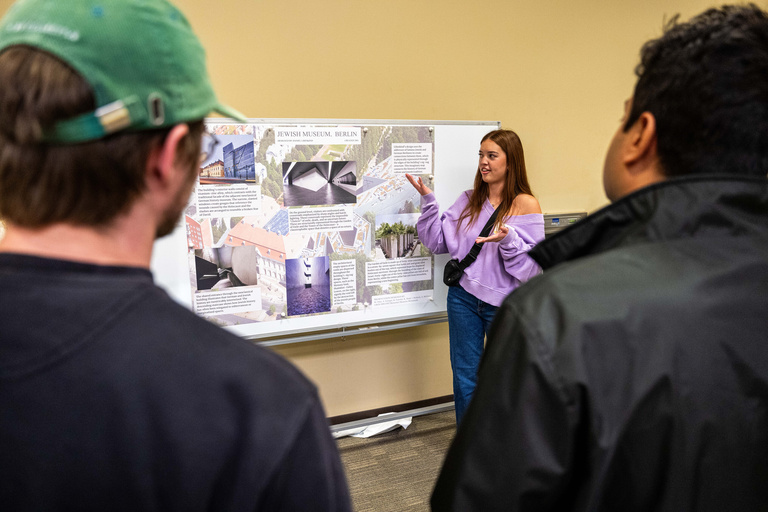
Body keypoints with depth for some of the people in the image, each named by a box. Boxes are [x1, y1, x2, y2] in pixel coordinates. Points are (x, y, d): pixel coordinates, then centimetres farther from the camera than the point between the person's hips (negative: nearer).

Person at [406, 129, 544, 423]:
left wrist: (507, 239, -30)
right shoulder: (469, 200, 7)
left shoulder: (525, 204, -8)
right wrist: (427, 200, -5)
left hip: (503, 303, -3)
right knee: (465, 378, 12)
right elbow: (439, 241, 4)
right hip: (464, 298, 4)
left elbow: (531, 264, -13)